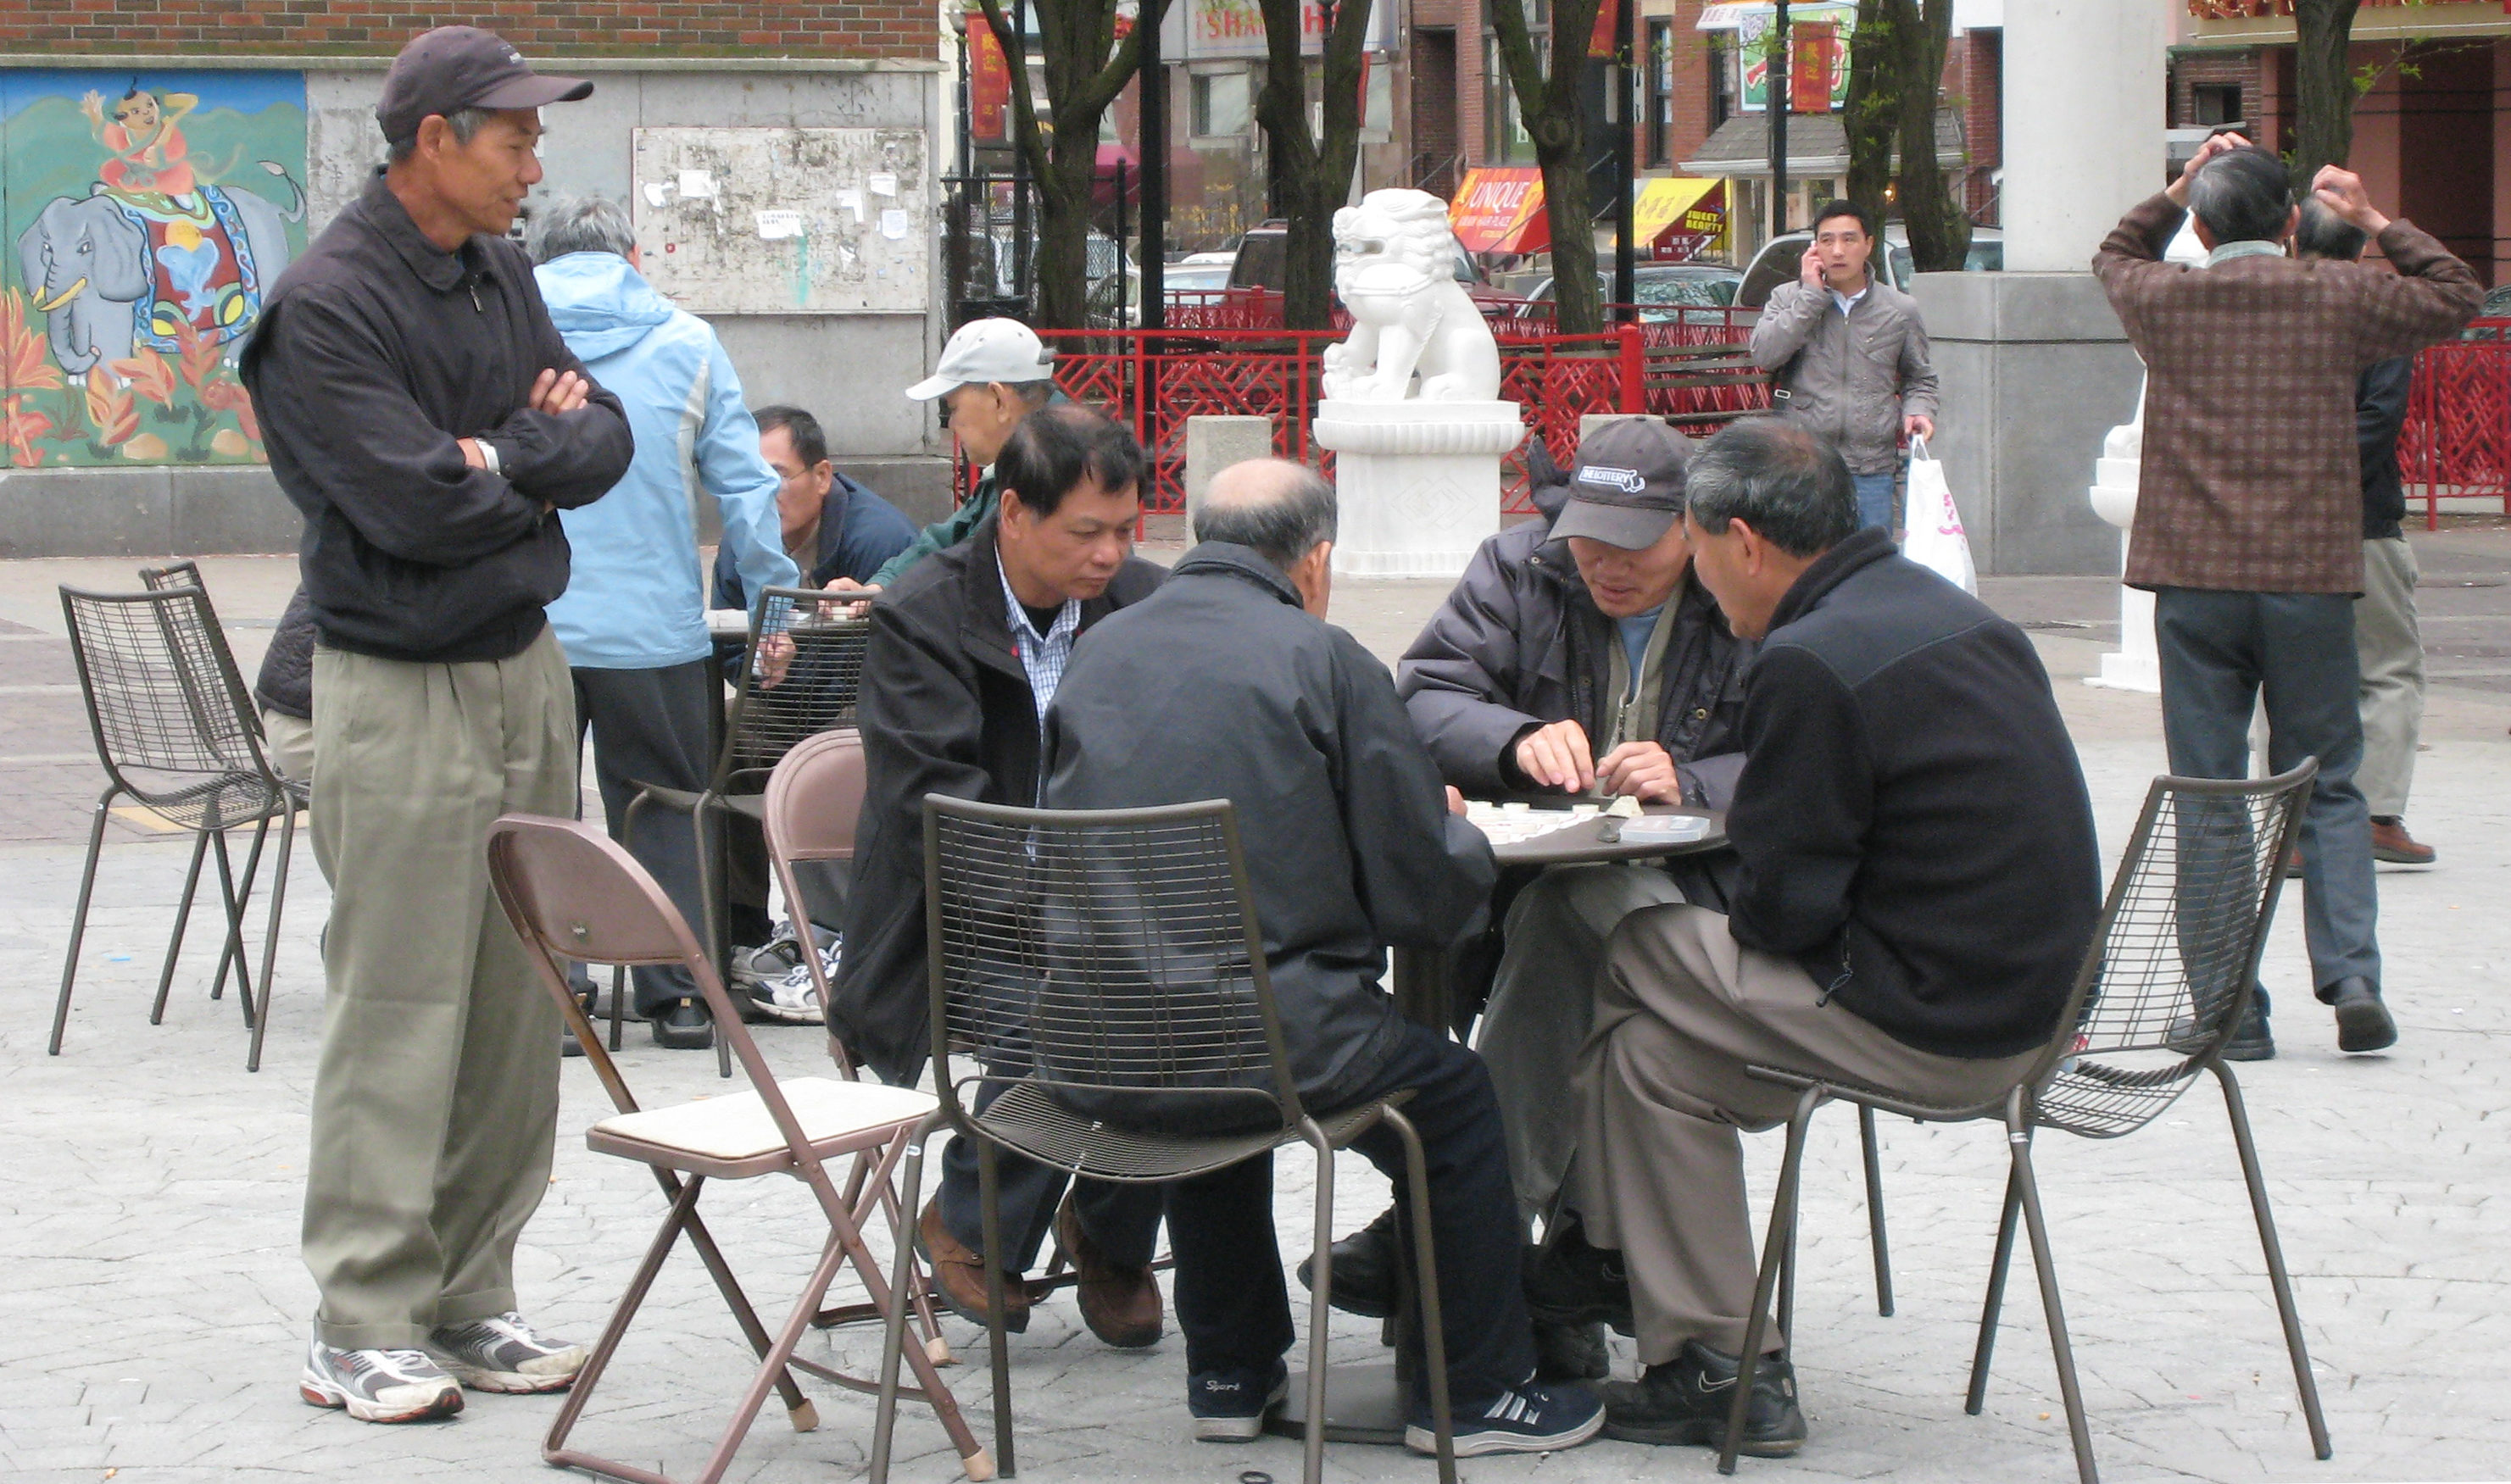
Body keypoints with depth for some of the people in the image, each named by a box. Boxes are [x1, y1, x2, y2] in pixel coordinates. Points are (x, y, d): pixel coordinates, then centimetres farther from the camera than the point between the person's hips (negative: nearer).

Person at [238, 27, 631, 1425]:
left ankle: (470, 1299, 17)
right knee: (400, 1019, -5)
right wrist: (539, 461, -5)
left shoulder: (503, 275, 11)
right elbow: (416, 505, -21)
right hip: (403, 694, -8)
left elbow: (606, 440, 8)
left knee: (516, 1007, 9)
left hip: (530, 672, 8)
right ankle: (365, 1326, 2)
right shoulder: (327, 307, -14)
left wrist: (506, 455, -11)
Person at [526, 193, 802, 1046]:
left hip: (523, 629, 0)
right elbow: (745, 487, 4)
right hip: (654, 629, 0)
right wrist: (784, 588, 15)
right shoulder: (688, 345, 4)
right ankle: (679, 994, 9)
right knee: (667, 810, 11)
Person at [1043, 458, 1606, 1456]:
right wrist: (1461, 834, 20)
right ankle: (1476, 1392, 30)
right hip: (1271, 1029, -5)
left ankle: (1229, 1373, 43)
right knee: (1457, 1098, 22)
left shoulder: (1100, 652, 8)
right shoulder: (1326, 662, -6)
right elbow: (1429, 900, -5)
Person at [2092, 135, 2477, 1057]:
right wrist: (2374, 223, 22)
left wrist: (2185, 188, 24)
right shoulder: (2341, 299, 0)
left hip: (2193, 584, 0)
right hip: (2312, 579, 0)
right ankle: (2351, 977, -2)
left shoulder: (2161, 300, 2)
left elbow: (2115, 255, 26)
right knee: (2328, 789, 11)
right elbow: (2456, 296, 17)